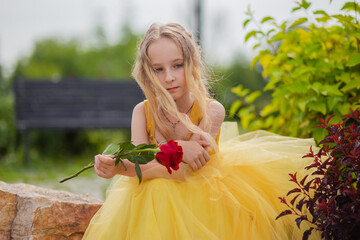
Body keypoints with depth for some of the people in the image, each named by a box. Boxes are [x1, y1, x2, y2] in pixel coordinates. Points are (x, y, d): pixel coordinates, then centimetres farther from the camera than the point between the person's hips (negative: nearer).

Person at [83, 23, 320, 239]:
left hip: (203, 200, -3)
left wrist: (121, 167, -38)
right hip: (155, 204, 3)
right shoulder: (143, 112, -5)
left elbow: (183, 171, -25)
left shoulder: (210, 110, -16)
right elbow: (139, 166, -17)